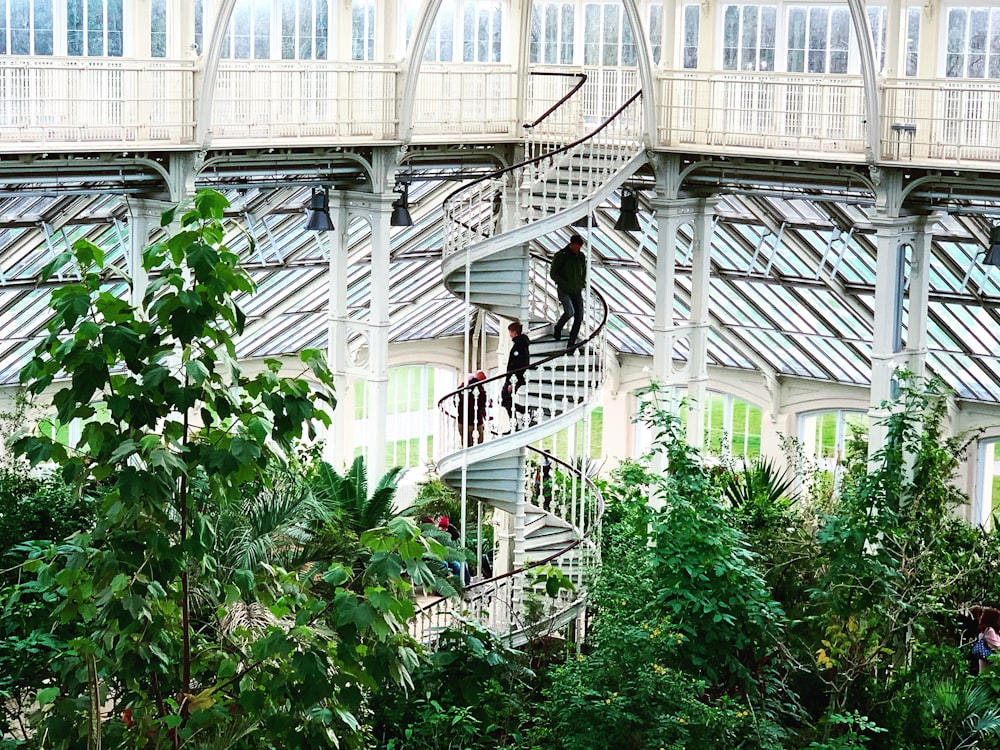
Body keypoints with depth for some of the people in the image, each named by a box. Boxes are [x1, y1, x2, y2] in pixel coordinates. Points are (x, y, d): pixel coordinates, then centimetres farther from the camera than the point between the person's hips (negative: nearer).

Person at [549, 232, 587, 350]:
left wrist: (582, 283, 7)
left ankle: (571, 343, 4)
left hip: (577, 292, 5)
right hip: (564, 291, -5)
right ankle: (558, 327, 6)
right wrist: (565, 284, -17)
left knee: (579, 317, -4)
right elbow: (553, 274, -7)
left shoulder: (581, 256, 8)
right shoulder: (560, 256, -7)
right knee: (570, 312, -24)